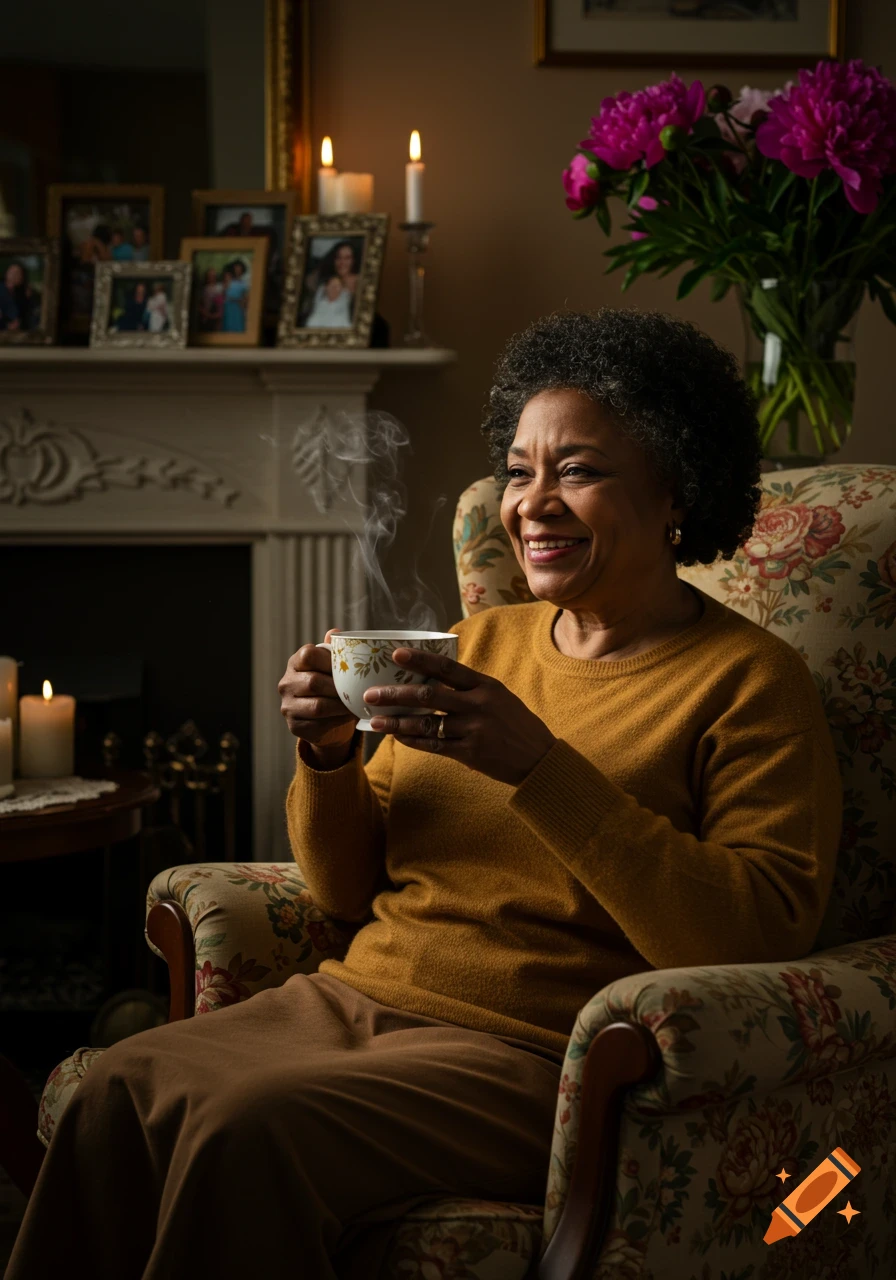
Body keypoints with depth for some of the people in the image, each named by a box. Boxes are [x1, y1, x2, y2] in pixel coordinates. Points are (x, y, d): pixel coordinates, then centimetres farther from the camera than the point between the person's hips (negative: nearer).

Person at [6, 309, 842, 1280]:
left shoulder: (749, 681, -3)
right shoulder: (482, 643, 16)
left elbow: (757, 941, -18)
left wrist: (539, 764, -22)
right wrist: (328, 757, -4)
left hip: (531, 1055, -6)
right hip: (353, 1003, 6)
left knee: (252, 1126, -29)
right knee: (116, 1091, -20)